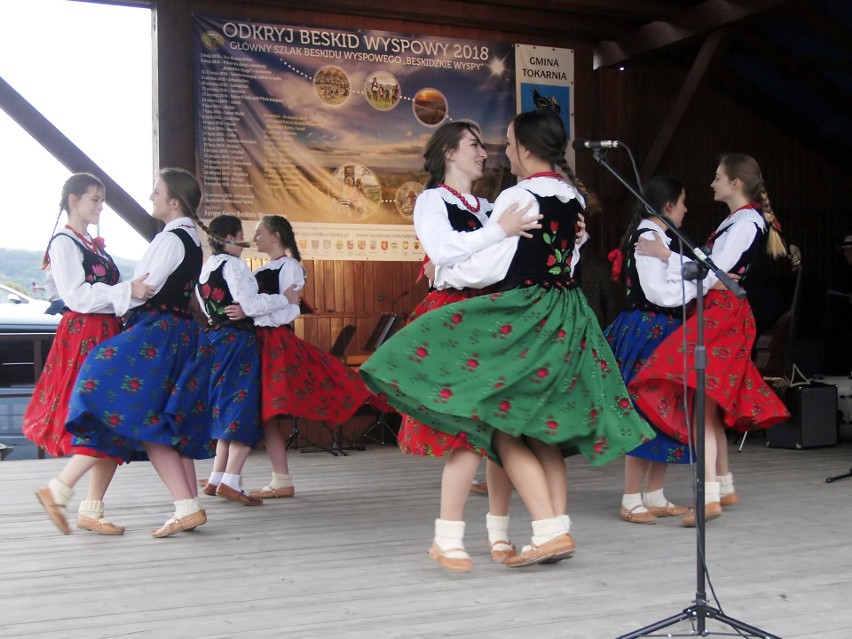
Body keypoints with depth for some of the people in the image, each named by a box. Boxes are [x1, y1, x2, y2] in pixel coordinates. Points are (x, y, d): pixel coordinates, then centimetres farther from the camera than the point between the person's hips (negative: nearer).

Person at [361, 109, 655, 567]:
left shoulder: (517, 198, -13)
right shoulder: (573, 199, 10)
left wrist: (443, 274, 1)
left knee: (504, 427, -2)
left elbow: (489, 267, -14)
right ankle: (557, 529, 13)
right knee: (542, 429, 13)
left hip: (523, 317, -8)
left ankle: (549, 530, -8)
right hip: (566, 318, 8)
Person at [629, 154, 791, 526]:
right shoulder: (737, 221, 19)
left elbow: (711, 272, -16)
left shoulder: (746, 223, -10)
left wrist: (665, 255, -12)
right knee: (711, 404, 14)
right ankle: (725, 486, 23)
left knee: (701, 401, -17)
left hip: (722, 317, -10)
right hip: (717, 314, 10)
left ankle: (710, 495, -21)